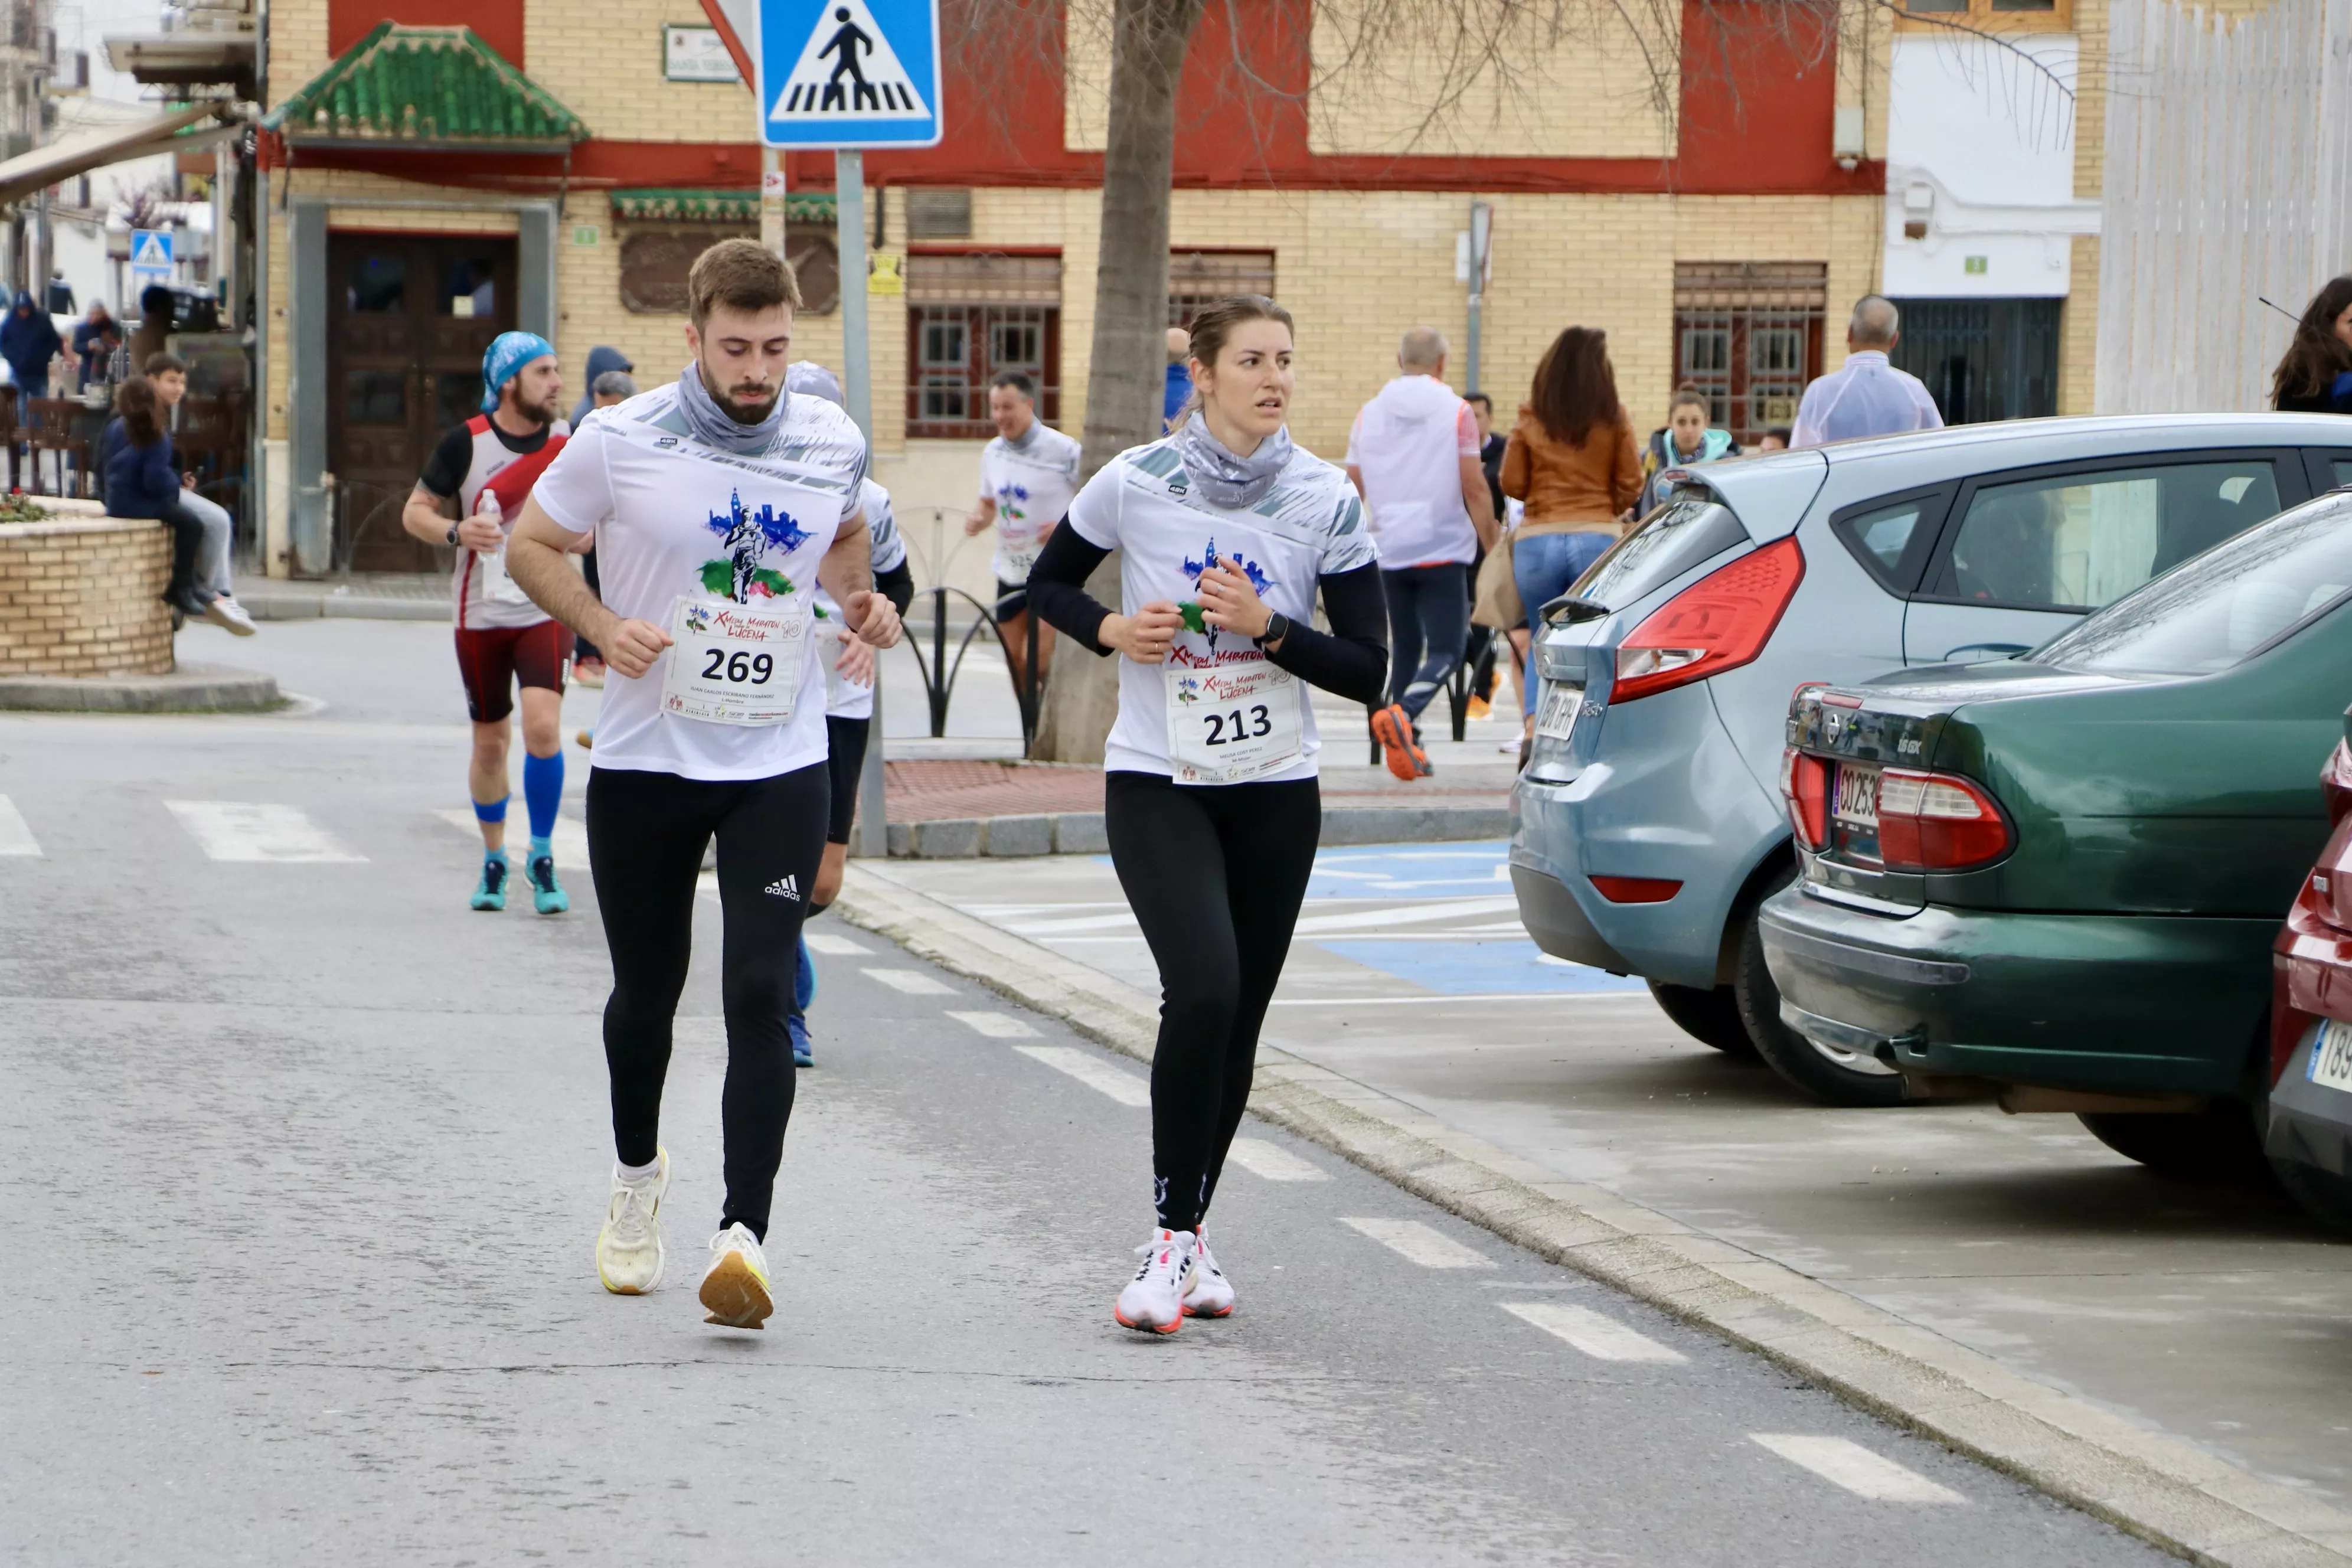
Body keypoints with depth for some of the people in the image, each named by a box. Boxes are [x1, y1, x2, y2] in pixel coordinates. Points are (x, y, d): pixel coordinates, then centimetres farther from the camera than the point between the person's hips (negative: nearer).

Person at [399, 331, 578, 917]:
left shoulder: (569, 440, 1)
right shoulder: (466, 443, -7)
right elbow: (415, 511, -1)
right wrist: (456, 532, -20)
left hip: (546, 610, 0)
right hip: (481, 616, 0)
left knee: (543, 725, -19)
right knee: (490, 742, 9)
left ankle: (542, 857, -3)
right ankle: (493, 860, 29)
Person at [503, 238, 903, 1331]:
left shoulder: (833, 443, 0)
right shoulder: (619, 442, -8)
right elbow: (532, 544, 4)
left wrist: (862, 601, 0)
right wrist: (602, 625, -12)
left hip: (783, 762, 0)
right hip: (645, 760, 0)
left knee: (760, 995, -14)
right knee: (645, 993, 13)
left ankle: (744, 1235, -18)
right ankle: (637, 1173, 42)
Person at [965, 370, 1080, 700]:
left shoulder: (1063, 451, -13)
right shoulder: (991, 453, 5)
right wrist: (979, 521, -3)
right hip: (1010, 572, 6)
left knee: (1036, 659, -15)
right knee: (1015, 658, 10)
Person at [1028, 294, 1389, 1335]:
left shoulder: (1327, 502, -3)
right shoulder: (1135, 485, -6)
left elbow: (1367, 671, -3)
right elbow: (1049, 585, 10)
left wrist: (1268, 627, -17)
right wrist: (1111, 629, -9)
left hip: (1277, 791, 3)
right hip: (1155, 785, -3)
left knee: (1238, 1023, 8)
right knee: (1203, 990, -22)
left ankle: (1185, 1240, 25)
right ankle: (1172, 1238, -13)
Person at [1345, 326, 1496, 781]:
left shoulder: (1369, 414, 6)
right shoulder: (1456, 412, -4)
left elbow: (1354, 487, 12)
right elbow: (1474, 488, -6)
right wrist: (1492, 544, 3)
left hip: (1387, 551, 4)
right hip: (1443, 547, -4)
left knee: (1403, 648, 15)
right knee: (1445, 650, -2)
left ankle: (1405, 748, 10)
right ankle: (1402, 714, -28)